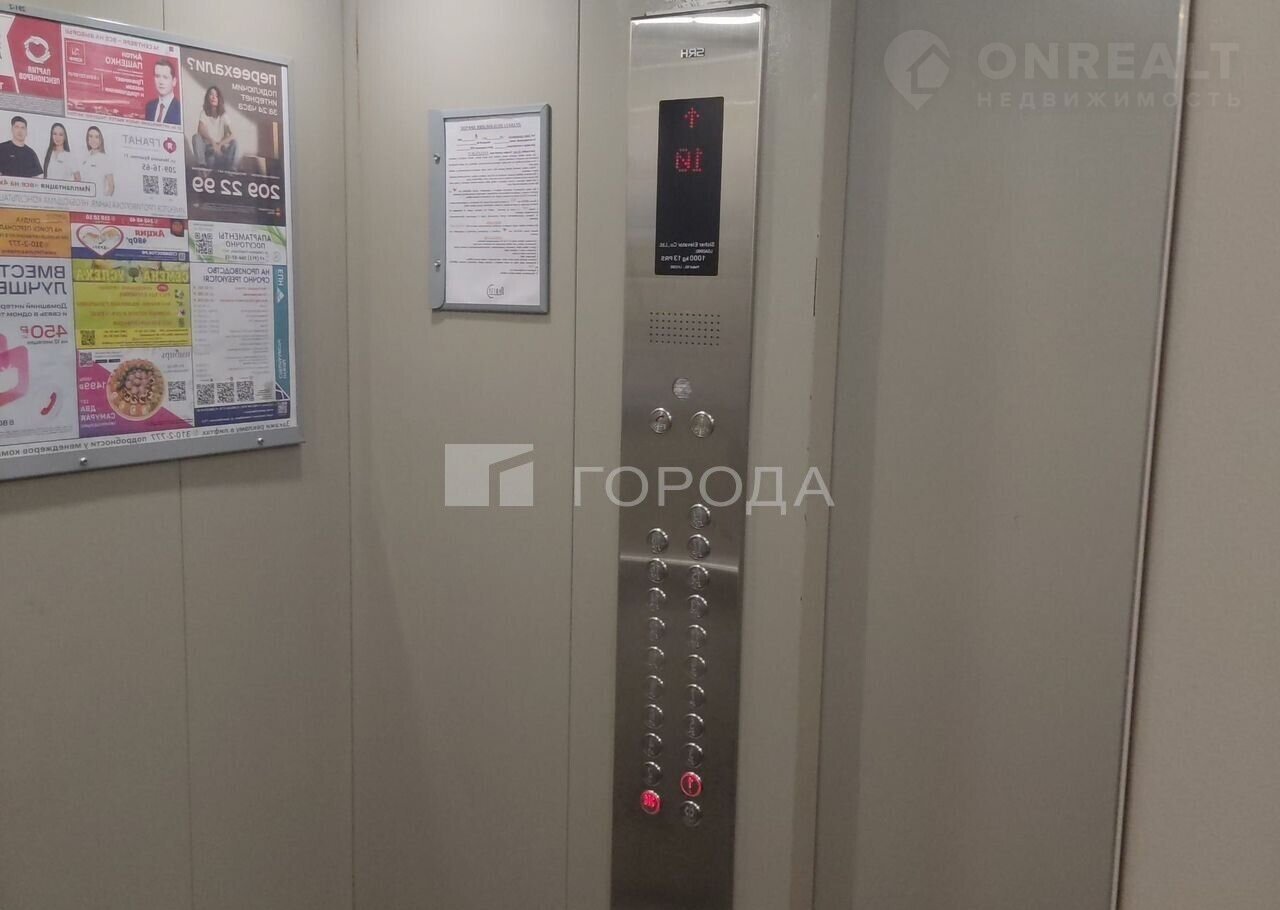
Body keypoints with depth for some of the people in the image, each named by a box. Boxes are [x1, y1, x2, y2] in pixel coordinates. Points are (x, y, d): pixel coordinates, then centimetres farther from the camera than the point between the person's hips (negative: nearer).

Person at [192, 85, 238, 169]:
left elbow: (232, 135, -12)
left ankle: (231, 168, -26)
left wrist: (219, 144, -27)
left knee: (235, 143, -25)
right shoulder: (204, 113, 0)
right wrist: (213, 142, -35)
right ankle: (202, 165, -29)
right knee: (196, 137, -26)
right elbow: (201, 130, -18)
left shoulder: (223, 115, 1)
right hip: (207, 148, 0)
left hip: (221, 148, 0)